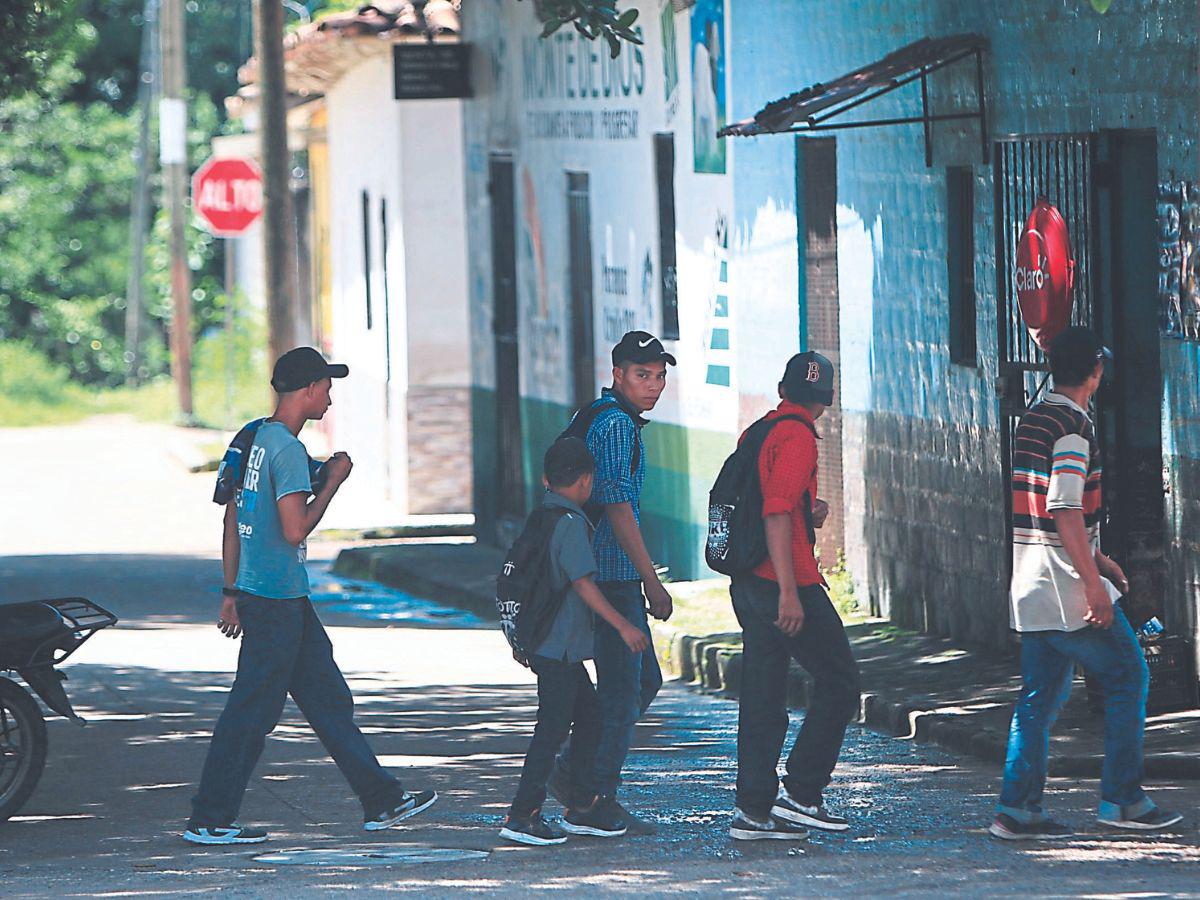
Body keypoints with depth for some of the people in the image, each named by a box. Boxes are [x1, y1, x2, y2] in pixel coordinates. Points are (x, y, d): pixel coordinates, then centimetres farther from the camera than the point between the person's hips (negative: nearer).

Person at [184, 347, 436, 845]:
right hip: (278, 598, -10)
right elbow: (295, 529, -22)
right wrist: (332, 482, -9)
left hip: (255, 590, 10)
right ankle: (209, 820, 1)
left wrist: (231, 591, 19)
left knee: (328, 697, 13)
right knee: (252, 710, -4)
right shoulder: (288, 449, -17)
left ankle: (381, 801, 18)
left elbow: (232, 519, 16)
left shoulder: (255, 439, 12)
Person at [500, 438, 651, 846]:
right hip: (558, 647, -10)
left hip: (543, 641, 10)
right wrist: (623, 626, -16)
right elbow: (583, 583, -20)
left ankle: (582, 808, 20)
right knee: (553, 726, -7)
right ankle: (523, 815, -7)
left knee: (588, 716, 15)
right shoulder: (570, 522, -15)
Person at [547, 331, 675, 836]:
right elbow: (617, 507, -20)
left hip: (601, 572, 10)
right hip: (613, 575, -10)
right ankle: (600, 800, -1)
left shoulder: (597, 418, 18)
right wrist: (652, 583, -19)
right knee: (623, 689, -5)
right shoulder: (615, 424, -14)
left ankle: (575, 771, 17)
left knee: (645, 680, 16)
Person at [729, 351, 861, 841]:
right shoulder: (797, 437, -11)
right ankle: (800, 792, -4)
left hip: (746, 584, 9)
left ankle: (753, 809, 7)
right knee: (839, 681, -1)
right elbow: (778, 513, -20)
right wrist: (789, 591, -23)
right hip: (787, 581, -9)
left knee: (762, 697, 9)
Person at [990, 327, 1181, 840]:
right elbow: (1066, 512, -22)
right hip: (1066, 586, -9)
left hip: (1031, 586, 9)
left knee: (1041, 695, 10)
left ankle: (1017, 809, 5)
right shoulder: (1073, 427, -14)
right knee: (1127, 677, 2)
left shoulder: (1031, 422, 15)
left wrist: (1095, 559, 28)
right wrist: (1092, 582, -21)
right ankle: (1121, 799, 2)